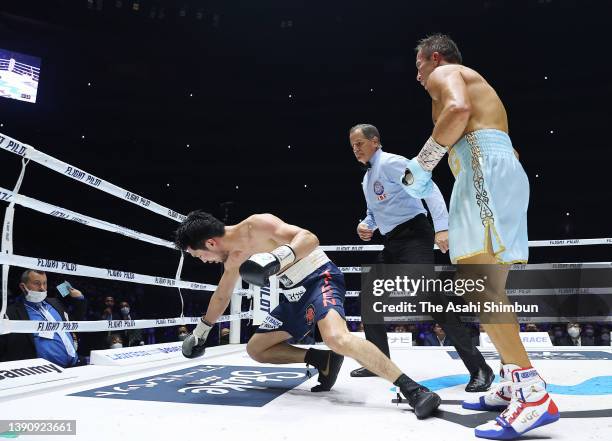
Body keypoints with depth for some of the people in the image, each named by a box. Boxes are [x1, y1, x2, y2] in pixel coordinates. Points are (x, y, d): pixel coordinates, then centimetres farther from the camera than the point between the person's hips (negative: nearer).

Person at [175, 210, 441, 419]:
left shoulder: (257, 225, -18)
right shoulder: (232, 260, 8)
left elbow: (309, 238, -28)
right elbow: (221, 297, 26)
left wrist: (278, 257, -44)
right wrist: (201, 330, 36)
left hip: (321, 278, -9)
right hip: (298, 294, 10)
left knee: (337, 338, -37)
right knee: (255, 349, 11)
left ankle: (413, 389, -31)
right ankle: (322, 359, 1)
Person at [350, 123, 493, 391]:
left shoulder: (390, 162, -9)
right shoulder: (367, 178, 20)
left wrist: (441, 227, -29)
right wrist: (365, 226, 9)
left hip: (412, 236, -9)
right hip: (392, 244, 10)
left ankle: (479, 368, -12)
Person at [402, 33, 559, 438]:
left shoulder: (443, 73, 8)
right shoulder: (476, 84, 36)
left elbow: (459, 108, -16)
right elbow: (506, 145, 30)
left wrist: (421, 165, -10)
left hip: (486, 170, -10)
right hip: (503, 170, 10)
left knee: (476, 284, -18)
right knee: (486, 285, 9)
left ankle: (533, 392, -22)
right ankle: (513, 385, 10)